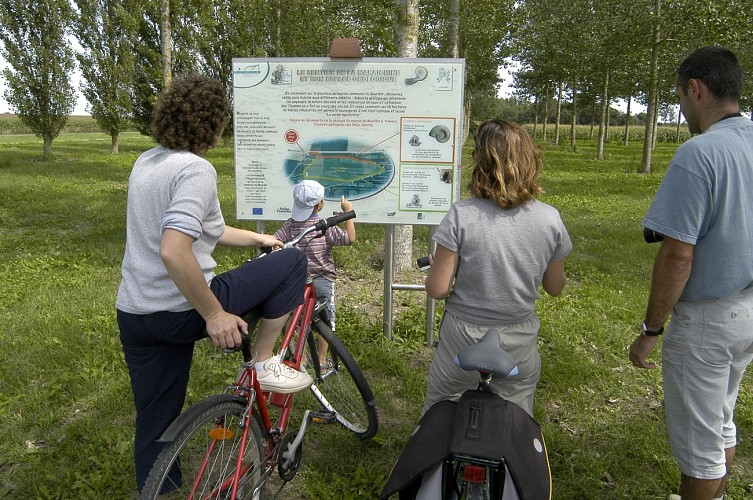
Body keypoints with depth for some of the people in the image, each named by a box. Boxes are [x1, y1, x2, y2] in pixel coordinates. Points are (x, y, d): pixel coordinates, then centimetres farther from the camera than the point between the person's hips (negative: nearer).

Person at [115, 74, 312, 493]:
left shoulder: (147, 163, 12)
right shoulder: (196, 169, -17)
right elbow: (174, 251, -30)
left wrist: (257, 238, 30)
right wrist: (215, 314, -21)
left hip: (133, 313, 9)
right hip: (180, 311, -9)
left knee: (155, 424, 22)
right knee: (293, 262, 1)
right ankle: (265, 362, 9)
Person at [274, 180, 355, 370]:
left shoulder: (291, 224, -3)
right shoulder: (326, 226, -13)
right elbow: (350, 238, -15)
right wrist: (348, 212, -9)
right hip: (324, 280, -4)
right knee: (326, 321, 9)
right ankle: (322, 360, 14)